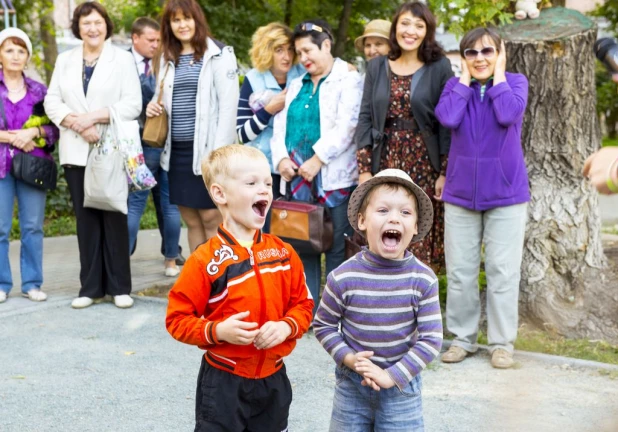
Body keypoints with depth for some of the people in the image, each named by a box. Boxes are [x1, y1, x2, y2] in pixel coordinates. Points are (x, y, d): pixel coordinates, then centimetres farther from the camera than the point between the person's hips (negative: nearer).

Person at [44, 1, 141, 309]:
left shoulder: (122, 59, 3)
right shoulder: (65, 60, 14)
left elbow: (133, 104, -6)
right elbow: (52, 101, 6)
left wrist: (95, 117, -16)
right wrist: (76, 123, -11)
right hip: (76, 151, 3)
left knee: (114, 217, -1)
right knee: (86, 219, 5)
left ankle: (119, 287, 6)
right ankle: (90, 287, 11)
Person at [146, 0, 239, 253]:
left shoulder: (219, 55, -4)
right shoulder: (167, 58, 14)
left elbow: (228, 106, -9)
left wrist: (219, 152, -16)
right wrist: (153, 106, 1)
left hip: (207, 149, -6)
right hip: (176, 150, 6)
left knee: (211, 219, -1)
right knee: (191, 221, 10)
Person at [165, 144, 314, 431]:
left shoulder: (283, 253, -1)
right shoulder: (206, 260, -14)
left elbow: (302, 305, 5)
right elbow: (177, 319, -11)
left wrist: (286, 327, -15)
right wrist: (218, 331, -26)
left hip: (272, 379, 4)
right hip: (223, 383, -4)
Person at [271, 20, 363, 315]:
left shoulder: (348, 80, 0)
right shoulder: (297, 85, 20)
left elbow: (346, 126, -12)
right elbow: (281, 124, 14)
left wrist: (317, 160, -18)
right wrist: (281, 157, -4)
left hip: (335, 178, -6)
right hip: (298, 179, 6)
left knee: (336, 247, -3)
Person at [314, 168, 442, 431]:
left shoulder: (423, 280, -15)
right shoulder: (343, 278, -15)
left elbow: (431, 338, -12)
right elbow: (323, 325, -2)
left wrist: (391, 376, -16)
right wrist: (348, 358, -16)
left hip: (402, 384, 0)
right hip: (352, 383, 0)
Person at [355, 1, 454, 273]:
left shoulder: (440, 68, 0)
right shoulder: (377, 67, 9)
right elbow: (365, 119, 7)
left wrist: (445, 172, -8)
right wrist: (364, 169, -1)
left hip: (424, 164, -2)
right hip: (385, 161, 3)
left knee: (421, 238, 0)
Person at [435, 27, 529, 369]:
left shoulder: (515, 81, 0)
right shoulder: (455, 85, 5)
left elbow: (508, 115, -21)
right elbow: (447, 119, -16)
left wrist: (498, 74, -9)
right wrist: (465, 77, -6)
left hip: (505, 193, -2)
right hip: (460, 193, 2)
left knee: (503, 272, 2)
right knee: (460, 272, 5)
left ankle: (502, 342, 12)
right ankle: (463, 338, 18)